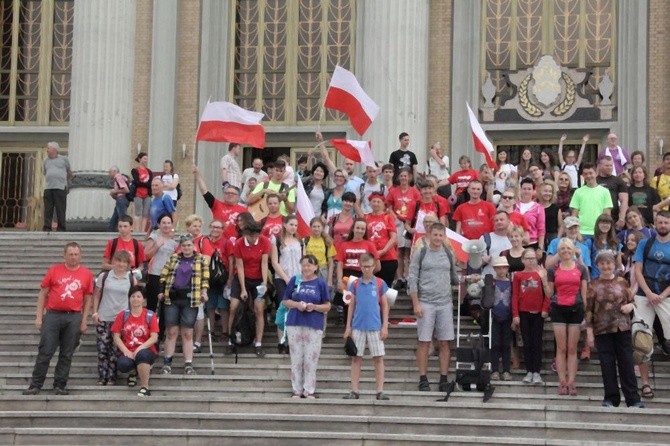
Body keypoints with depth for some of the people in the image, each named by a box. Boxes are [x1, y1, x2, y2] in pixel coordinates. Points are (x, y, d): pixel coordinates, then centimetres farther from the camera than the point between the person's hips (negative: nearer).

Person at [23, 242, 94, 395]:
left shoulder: (87, 274, 5)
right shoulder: (54, 270, 4)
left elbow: (87, 299, 9)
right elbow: (43, 294, 7)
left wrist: (84, 321, 3)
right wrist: (39, 317, 1)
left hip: (74, 318, 1)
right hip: (53, 315, -1)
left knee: (67, 354, 5)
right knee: (45, 352, -1)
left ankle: (60, 386, 13)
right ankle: (35, 385, 5)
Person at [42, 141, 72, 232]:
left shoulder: (63, 159, 9)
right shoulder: (46, 161, 19)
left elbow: (69, 172, 21)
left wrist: (69, 178, 30)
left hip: (60, 188, -4)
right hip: (48, 188, 4)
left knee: (60, 210, -5)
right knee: (48, 210, 0)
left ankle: (61, 229, -3)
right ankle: (47, 228, 0)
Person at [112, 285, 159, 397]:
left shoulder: (150, 315, 3)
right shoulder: (122, 315, 7)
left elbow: (154, 338, -5)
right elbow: (116, 337, 3)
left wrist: (140, 348, -18)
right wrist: (126, 351, -12)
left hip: (145, 351, -1)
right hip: (128, 352, 2)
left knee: (142, 355, -39)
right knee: (123, 364, -34)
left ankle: (144, 388, -25)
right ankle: (135, 372, 5)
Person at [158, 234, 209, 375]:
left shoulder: (201, 260, 6)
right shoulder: (173, 258, 11)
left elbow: (205, 277, 5)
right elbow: (163, 276, 14)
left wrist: (204, 291, -9)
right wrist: (161, 291, 4)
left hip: (190, 300, -2)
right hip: (172, 298, 2)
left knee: (188, 333, -1)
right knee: (172, 331, 1)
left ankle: (188, 364, 2)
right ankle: (167, 363, 8)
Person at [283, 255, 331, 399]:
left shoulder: (320, 283, 3)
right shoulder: (294, 280, 7)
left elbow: (327, 306, 5)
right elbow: (286, 301, 9)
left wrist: (314, 307, -13)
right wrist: (296, 304, -10)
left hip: (314, 325, -1)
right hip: (294, 323, 1)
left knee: (311, 359, -1)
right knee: (296, 358, 4)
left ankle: (309, 391, 7)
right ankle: (297, 390, 12)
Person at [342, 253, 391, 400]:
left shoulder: (380, 284, 2)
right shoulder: (355, 284, 5)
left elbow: (385, 306, 5)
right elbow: (351, 306, 9)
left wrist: (385, 326, -1)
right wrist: (348, 326, 5)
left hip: (375, 327, -1)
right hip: (358, 327, 1)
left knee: (378, 358, 0)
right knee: (356, 358, 4)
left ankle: (380, 391, 4)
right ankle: (355, 391, 9)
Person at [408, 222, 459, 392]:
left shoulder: (448, 255, 12)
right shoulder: (420, 254, 1)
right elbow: (412, 279, -2)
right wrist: (416, 304, -9)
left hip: (445, 304, 3)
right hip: (426, 303, -3)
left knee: (445, 342, 2)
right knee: (424, 342, -2)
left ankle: (444, 379, 6)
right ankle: (423, 379, 2)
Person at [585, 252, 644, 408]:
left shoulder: (622, 282, 6)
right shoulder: (593, 285, 3)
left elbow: (632, 301, 15)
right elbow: (588, 310, 3)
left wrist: (630, 306, -9)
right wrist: (589, 332, -1)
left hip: (622, 328, 0)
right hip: (602, 330, 0)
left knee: (626, 363, 0)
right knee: (607, 364, 3)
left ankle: (633, 399, 3)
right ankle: (611, 398, 12)